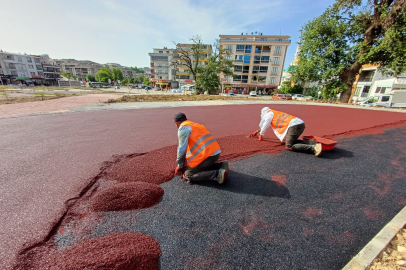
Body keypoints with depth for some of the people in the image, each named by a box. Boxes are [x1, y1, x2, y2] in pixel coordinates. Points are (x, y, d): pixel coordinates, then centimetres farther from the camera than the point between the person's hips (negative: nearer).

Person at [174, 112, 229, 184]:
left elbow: (182, 149, -8)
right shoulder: (195, 125, 24)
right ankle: (221, 165, 9)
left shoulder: (182, 128, -3)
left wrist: (180, 166, 7)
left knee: (187, 176, 4)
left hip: (206, 155, -9)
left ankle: (217, 174, -12)